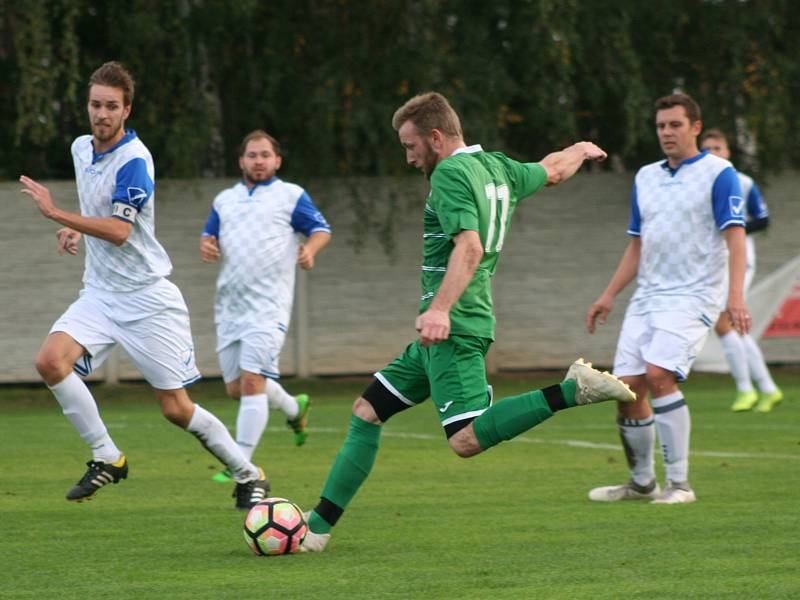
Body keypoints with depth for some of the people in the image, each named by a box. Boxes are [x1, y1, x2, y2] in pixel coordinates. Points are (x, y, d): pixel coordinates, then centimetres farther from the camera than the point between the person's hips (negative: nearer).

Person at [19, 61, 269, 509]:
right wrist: (76, 229, 10)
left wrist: (57, 214, -29)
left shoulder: (134, 161, -17)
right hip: (100, 294, 7)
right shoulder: (82, 148, 8)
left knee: (176, 409, -5)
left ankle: (248, 476, 15)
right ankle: (107, 458, -7)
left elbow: (119, 231, -27)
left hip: (147, 299, -7)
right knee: (51, 360, -19)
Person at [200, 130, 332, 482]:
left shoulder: (291, 196, 5)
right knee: (236, 388, 8)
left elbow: (321, 229, 4)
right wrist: (207, 245, 0)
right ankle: (293, 408, 38)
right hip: (229, 306, 6)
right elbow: (210, 235, 25)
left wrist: (310, 249, -18)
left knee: (252, 380, -16)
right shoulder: (225, 199, 18)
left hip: (267, 305, -6)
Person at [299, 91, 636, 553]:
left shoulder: (451, 174, -12)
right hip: (445, 331, 10)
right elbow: (554, 171, 34)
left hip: (453, 329, -10)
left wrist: (441, 308, -37)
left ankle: (571, 390, -21)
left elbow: (470, 247, -26)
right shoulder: (498, 168, 15)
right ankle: (319, 526, 12)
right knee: (367, 413, 11)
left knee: (467, 440, -23)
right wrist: (582, 150, 56)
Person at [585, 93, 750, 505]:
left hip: (693, 296, -7)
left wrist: (736, 295, -23)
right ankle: (641, 483, 16)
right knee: (627, 387, -1)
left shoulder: (719, 174, -4)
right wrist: (608, 296, 17)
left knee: (659, 376, -23)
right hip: (647, 297, 7)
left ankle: (680, 483, -15)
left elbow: (735, 236, -11)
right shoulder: (645, 177, 16)